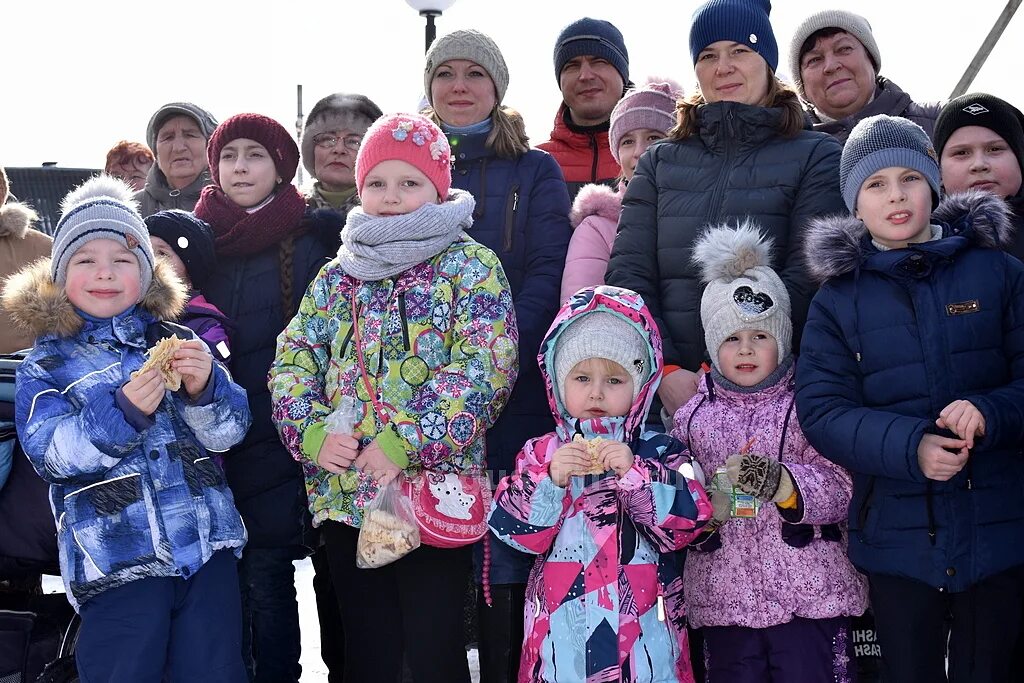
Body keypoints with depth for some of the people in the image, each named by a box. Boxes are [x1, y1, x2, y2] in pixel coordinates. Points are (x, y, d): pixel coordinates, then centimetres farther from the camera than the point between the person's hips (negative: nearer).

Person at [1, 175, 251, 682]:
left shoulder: (176, 340, 8)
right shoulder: (46, 365, 4)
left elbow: (230, 430, 3)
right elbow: (49, 452, -11)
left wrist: (205, 389, -19)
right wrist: (122, 412, -25)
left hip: (208, 545, 2)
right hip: (117, 561, -2)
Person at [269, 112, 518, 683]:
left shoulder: (470, 266, -1)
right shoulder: (337, 275, 14)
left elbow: (483, 367, -13)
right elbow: (294, 358, 11)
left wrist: (405, 443, -20)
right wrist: (312, 432, -8)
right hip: (344, 493, 5)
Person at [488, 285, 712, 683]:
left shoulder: (660, 453, 1)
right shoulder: (541, 454, 3)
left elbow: (685, 524, -11)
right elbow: (514, 531, -5)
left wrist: (634, 472, -19)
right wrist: (549, 480, -19)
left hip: (641, 621, 0)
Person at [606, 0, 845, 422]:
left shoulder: (817, 157, 5)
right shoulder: (658, 163, 15)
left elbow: (807, 278, -7)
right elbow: (627, 274, 5)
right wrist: (665, 371, -11)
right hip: (668, 389, 2)